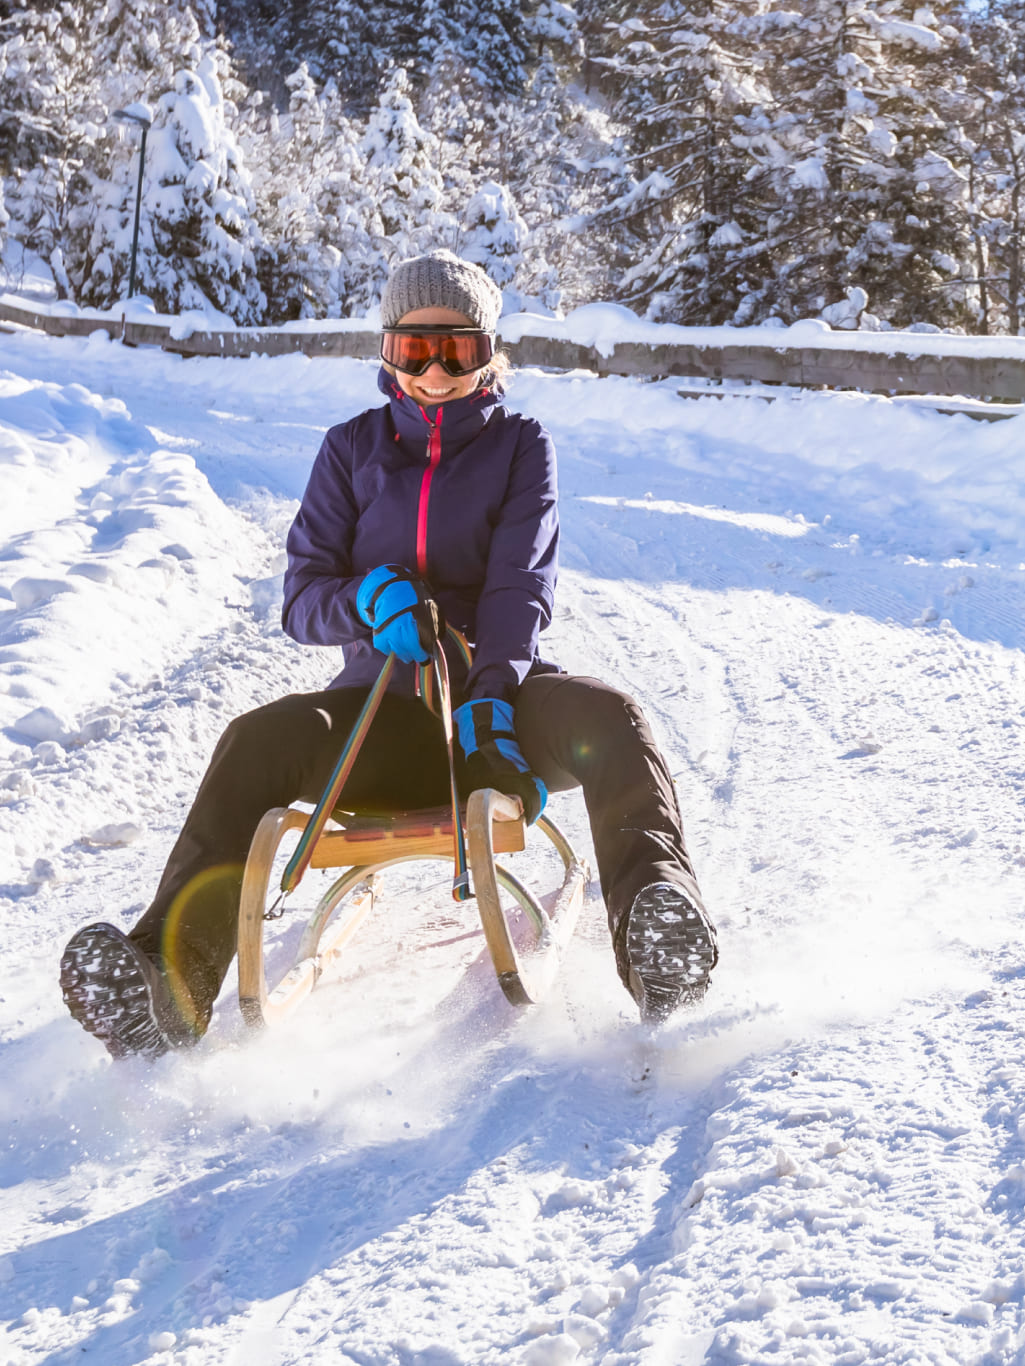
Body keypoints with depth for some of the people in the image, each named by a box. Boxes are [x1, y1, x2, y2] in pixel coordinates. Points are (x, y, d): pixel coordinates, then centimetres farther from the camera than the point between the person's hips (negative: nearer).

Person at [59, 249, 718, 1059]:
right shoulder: (353, 448, 12)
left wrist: (492, 697, -25)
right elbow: (303, 597, 6)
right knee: (260, 740, -30)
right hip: (382, 709, 1)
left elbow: (522, 585, -6)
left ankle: (657, 932, -53)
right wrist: (366, 599, -19)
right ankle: (169, 984, -43)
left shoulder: (520, 445, 8)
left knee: (607, 717, -33)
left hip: (492, 703, 0)